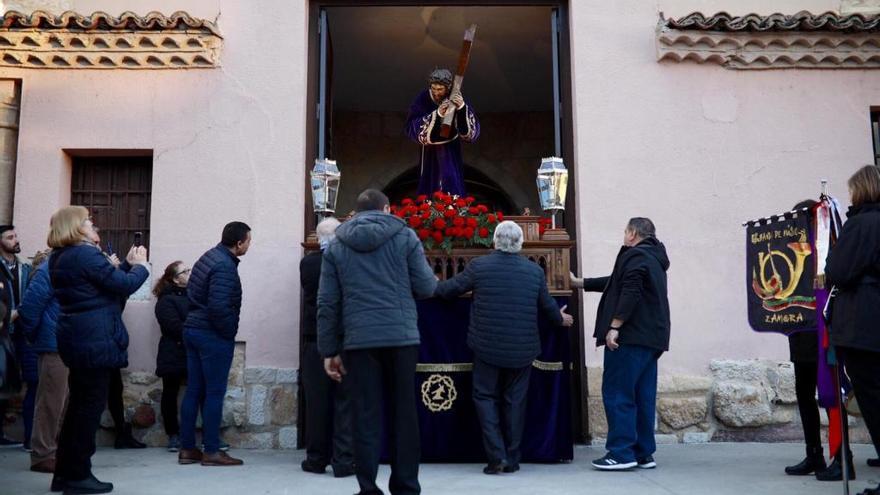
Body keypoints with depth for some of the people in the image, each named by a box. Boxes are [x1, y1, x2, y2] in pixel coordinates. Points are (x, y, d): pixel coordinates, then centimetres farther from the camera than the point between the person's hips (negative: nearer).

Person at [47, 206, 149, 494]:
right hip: (94, 340, -10)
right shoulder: (86, 254, -16)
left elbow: (106, 279, 17)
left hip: (76, 339, 10)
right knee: (91, 405, -1)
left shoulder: (60, 257, 14)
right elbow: (124, 285, -17)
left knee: (78, 404, 15)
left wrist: (128, 264, 11)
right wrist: (140, 265, 0)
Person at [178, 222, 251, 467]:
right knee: (214, 393, -1)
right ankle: (211, 451, 5)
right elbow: (219, 306, -26)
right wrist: (229, 332, -12)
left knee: (194, 390, 11)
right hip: (213, 336, -9)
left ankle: (187, 449, 17)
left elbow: (191, 293, 16)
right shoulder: (225, 266, -19)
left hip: (193, 330, 9)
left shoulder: (208, 257, 11)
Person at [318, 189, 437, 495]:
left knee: (366, 418, 6)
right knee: (403, 414, 9)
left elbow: (327, 303, 6)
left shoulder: (336, 245, 10)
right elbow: (427, 288, 2)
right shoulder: (405, 236, 4)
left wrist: (329, 350, 10)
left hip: (359, 341, 1)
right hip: (401, 338, -1)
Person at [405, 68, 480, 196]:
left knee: (452, 189, 0)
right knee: (431, 187, 6)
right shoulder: (422, 100, -19)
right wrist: (437, 114, -39)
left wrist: (462, 108, -41)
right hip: (431, 151, 0)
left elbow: (472, 131, -24)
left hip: (451, 151, 0)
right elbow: (412, 129, -28)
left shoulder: (456, 99, -18)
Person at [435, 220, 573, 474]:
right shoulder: (535, 270, 1)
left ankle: (496, 455, 1)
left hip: (487, 347, -2)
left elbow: (451, 288, 3)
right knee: (515, 401, 12)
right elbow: (547, 305, 11)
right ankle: (512, 460, 18)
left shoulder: (479, 266, -6)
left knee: (485, 396, 10)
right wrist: (560, 319, 32)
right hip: (522, 349, 2)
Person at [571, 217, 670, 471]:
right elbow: (616, 282, 30)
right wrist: (579, 283, 35)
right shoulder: (654, 259, 24)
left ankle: (621, 453, -5)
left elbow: (630, 292, -21)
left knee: (617, 394, -5)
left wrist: (614, 326, -21)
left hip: (631, 337, -10)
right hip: (651, 338, 10)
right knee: (643, 397, 10)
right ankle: (644, 453, 13)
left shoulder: (635, 256, -8)